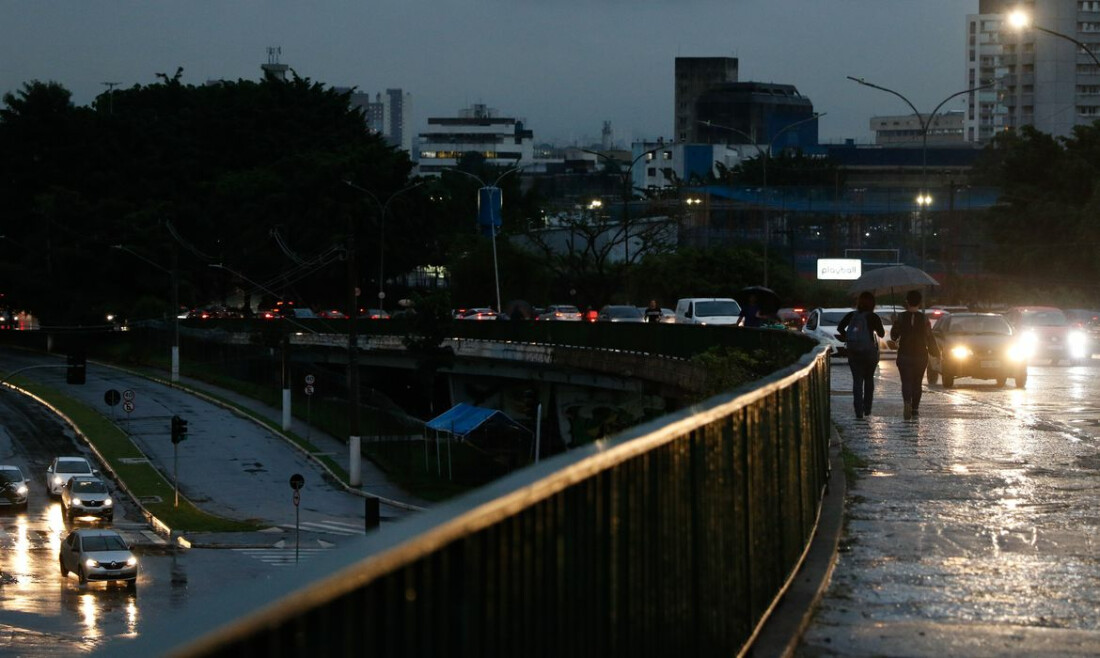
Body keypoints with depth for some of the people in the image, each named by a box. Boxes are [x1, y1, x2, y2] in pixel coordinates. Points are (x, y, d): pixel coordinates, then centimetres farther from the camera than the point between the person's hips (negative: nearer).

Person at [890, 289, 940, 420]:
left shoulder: (901, 318, -6)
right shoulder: (924, 319, -5)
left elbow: (894, 335, 2)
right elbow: (930, 338, -2)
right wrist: (936, 352, 10)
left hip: (904, 355, -1)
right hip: (921, 355, 1)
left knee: (906, 381, -2)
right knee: (917, 382, 13)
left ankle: (907, 401, -28)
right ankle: (915, 408, 14)